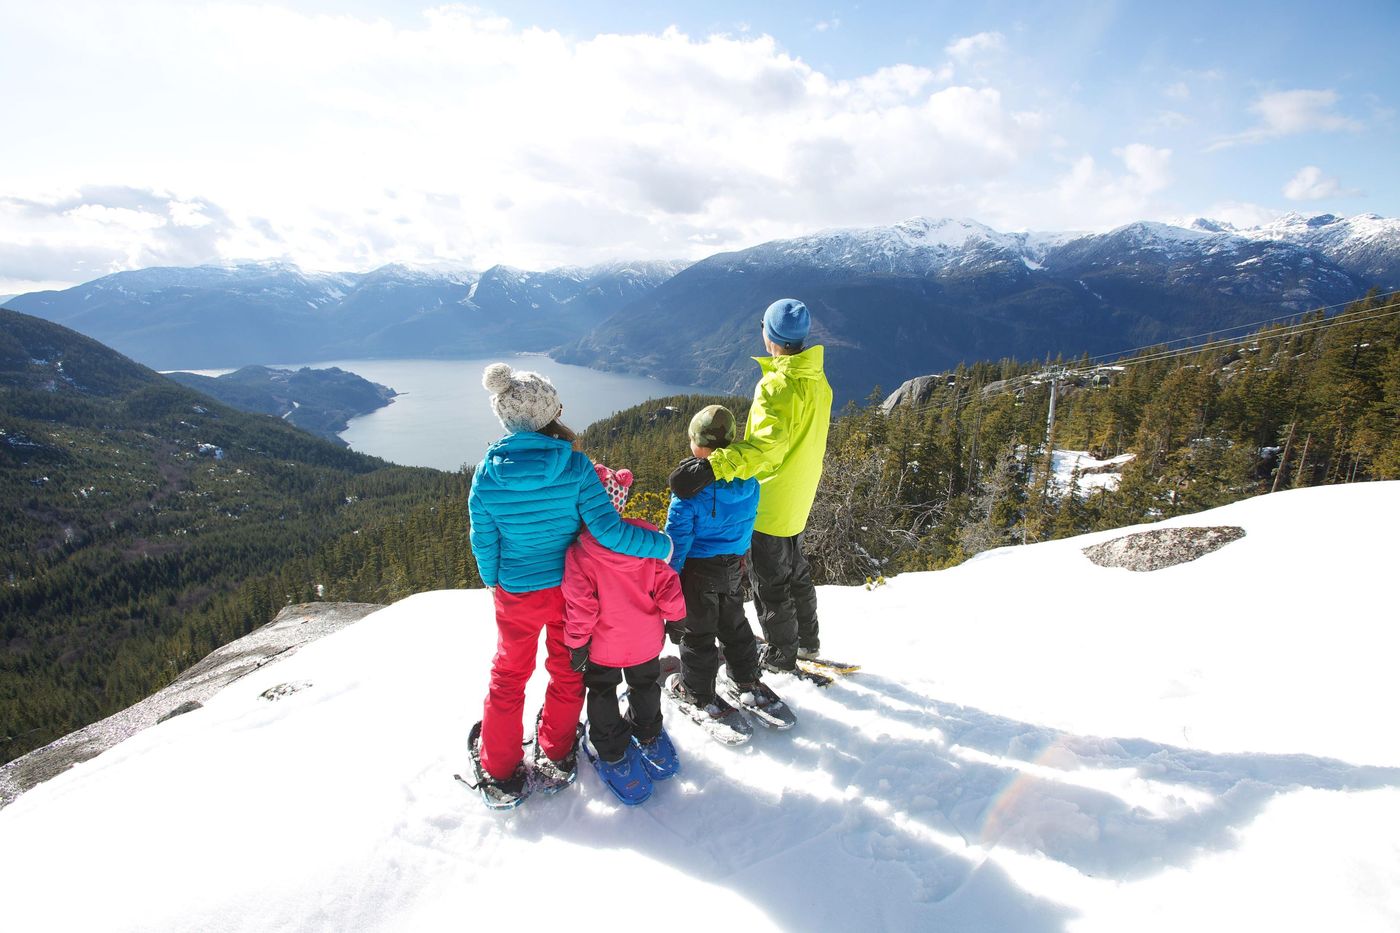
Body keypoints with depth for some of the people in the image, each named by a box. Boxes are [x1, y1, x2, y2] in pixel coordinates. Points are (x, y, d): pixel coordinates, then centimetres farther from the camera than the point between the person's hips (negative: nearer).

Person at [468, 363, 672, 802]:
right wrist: (661, 544, -12)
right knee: (567, 670, 23)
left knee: (509, 675, 22)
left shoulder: (488, 473, -16)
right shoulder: (574, 465, -22)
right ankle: (557, 752, 43)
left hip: (515, 594, 1)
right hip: (569, 589, -1)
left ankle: (501, 770, 34)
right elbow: (607, 528, -25)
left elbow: (483, 542, -7)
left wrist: (493, 583, 11)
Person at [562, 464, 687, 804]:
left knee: (602, 695, 23)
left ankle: (614, 754, 33)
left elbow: (579, 606, -20)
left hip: (603, 645, -3)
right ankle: (648, 738, 47)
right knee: (645, 685, 28)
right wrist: (675, 615, 8)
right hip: (646, 640, 3)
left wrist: (576, 643, -7)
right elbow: (667, 583, -8)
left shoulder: (579, 552, -25)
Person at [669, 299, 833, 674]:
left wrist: (714, 466, -50)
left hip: (769, 502, -9)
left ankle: (780, 654, 25)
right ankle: (807, 639, 41)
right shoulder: (817, 380, 2)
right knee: (794, 569, 26)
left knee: (769, 580, 9)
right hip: (799, 499, 9)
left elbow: (767, 443, -40)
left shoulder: (777, 385, -26)